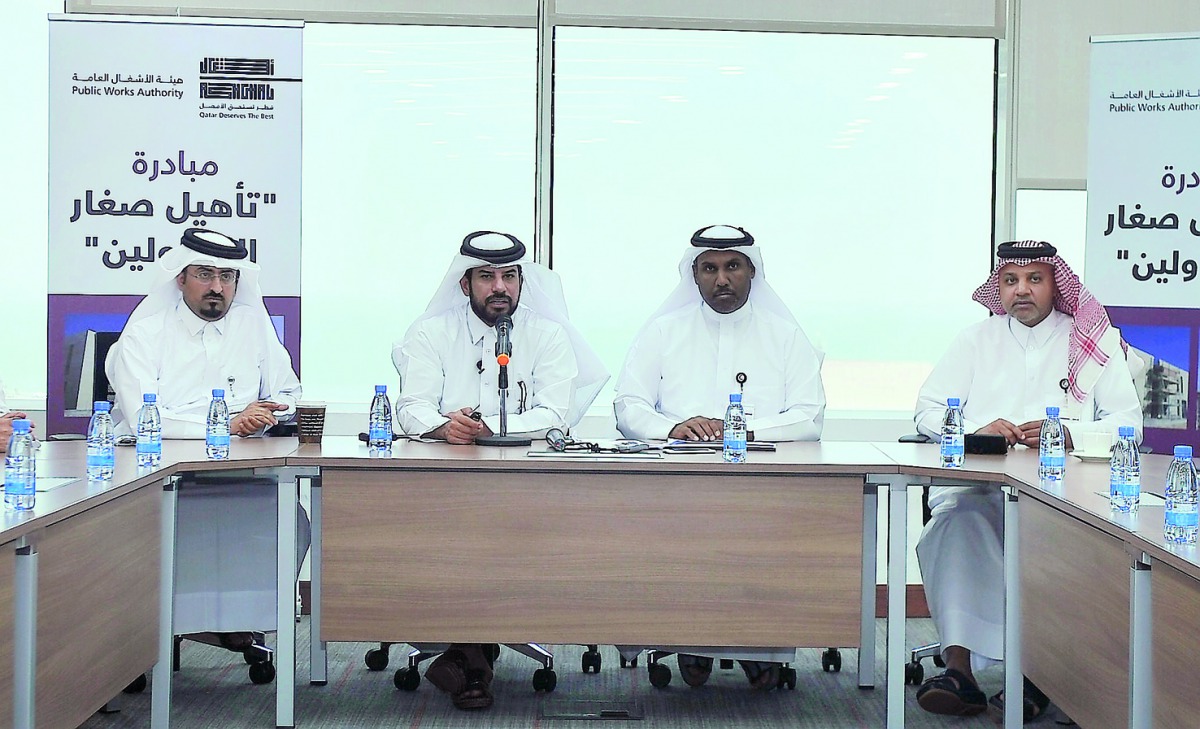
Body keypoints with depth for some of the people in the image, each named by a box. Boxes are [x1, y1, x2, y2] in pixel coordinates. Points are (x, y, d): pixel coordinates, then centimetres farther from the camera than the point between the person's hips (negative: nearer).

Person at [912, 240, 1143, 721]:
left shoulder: (1096, 342, 15)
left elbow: (1128, 424, 7)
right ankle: (960, 667, -37)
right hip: (977, 486, 1)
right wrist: (977, 429, -7)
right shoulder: (977, 339, 20)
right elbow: (927, 411, 14)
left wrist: (1069, 433, -12)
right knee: (959, 521, -34)